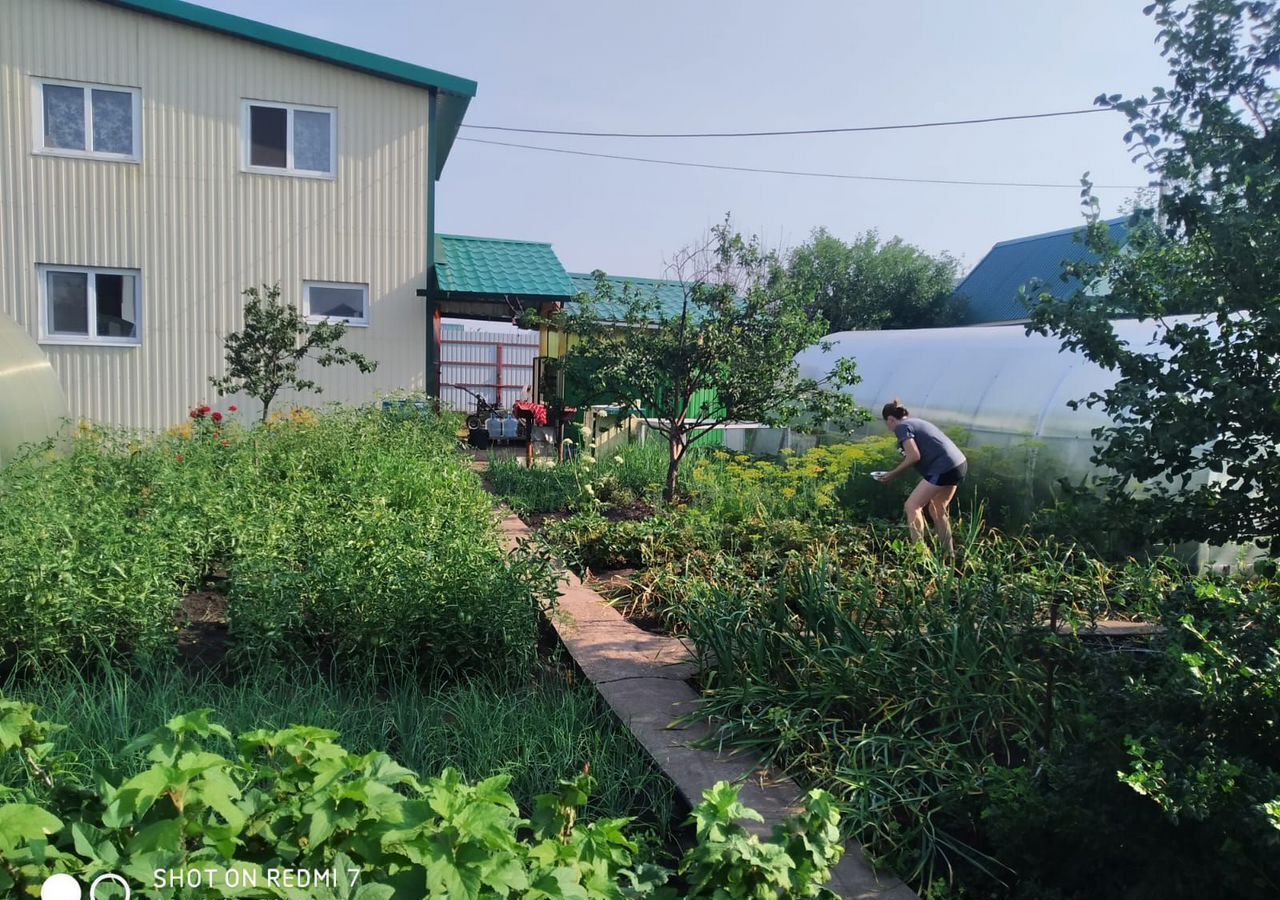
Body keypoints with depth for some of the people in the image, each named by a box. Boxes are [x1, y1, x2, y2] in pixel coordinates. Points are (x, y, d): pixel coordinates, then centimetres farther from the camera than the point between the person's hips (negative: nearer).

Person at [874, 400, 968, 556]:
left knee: (911, 506, -1)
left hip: (944, 468, -9)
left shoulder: (902, 427, -3)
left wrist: (893, 474, -3)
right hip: (960, 464, 9)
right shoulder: (916, 422, 23)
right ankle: (949, 553, 27)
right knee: (937, 508, 22)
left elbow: (914, 456, -13)